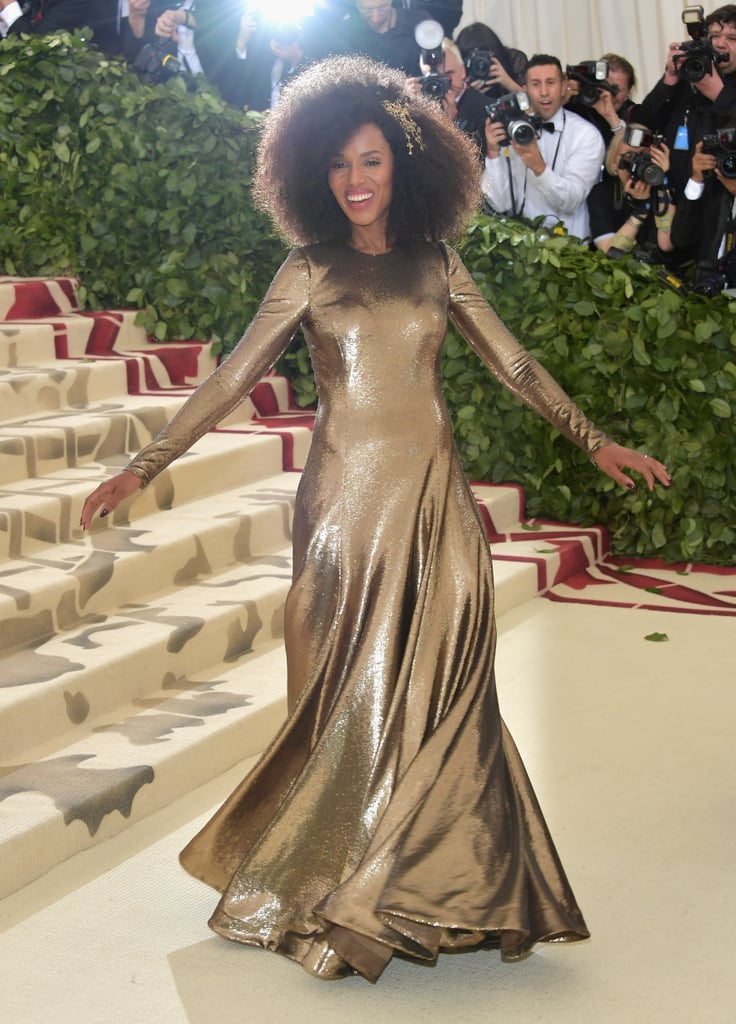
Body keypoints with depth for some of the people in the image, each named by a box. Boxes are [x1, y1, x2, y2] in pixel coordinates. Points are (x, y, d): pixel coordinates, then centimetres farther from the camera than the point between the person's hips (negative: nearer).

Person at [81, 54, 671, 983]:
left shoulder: (436, 264, 11)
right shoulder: (310, 271, 4)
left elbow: (515, 366, 16)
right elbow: (232, 378, 1)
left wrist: (594, 441, 16)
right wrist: (144, 466, -5)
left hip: (436, 496, 2)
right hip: (350, 495, -2)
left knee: (442, 690, 2)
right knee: (354, 694, 1)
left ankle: (442, 889, 15)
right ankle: (335, 896, 16)